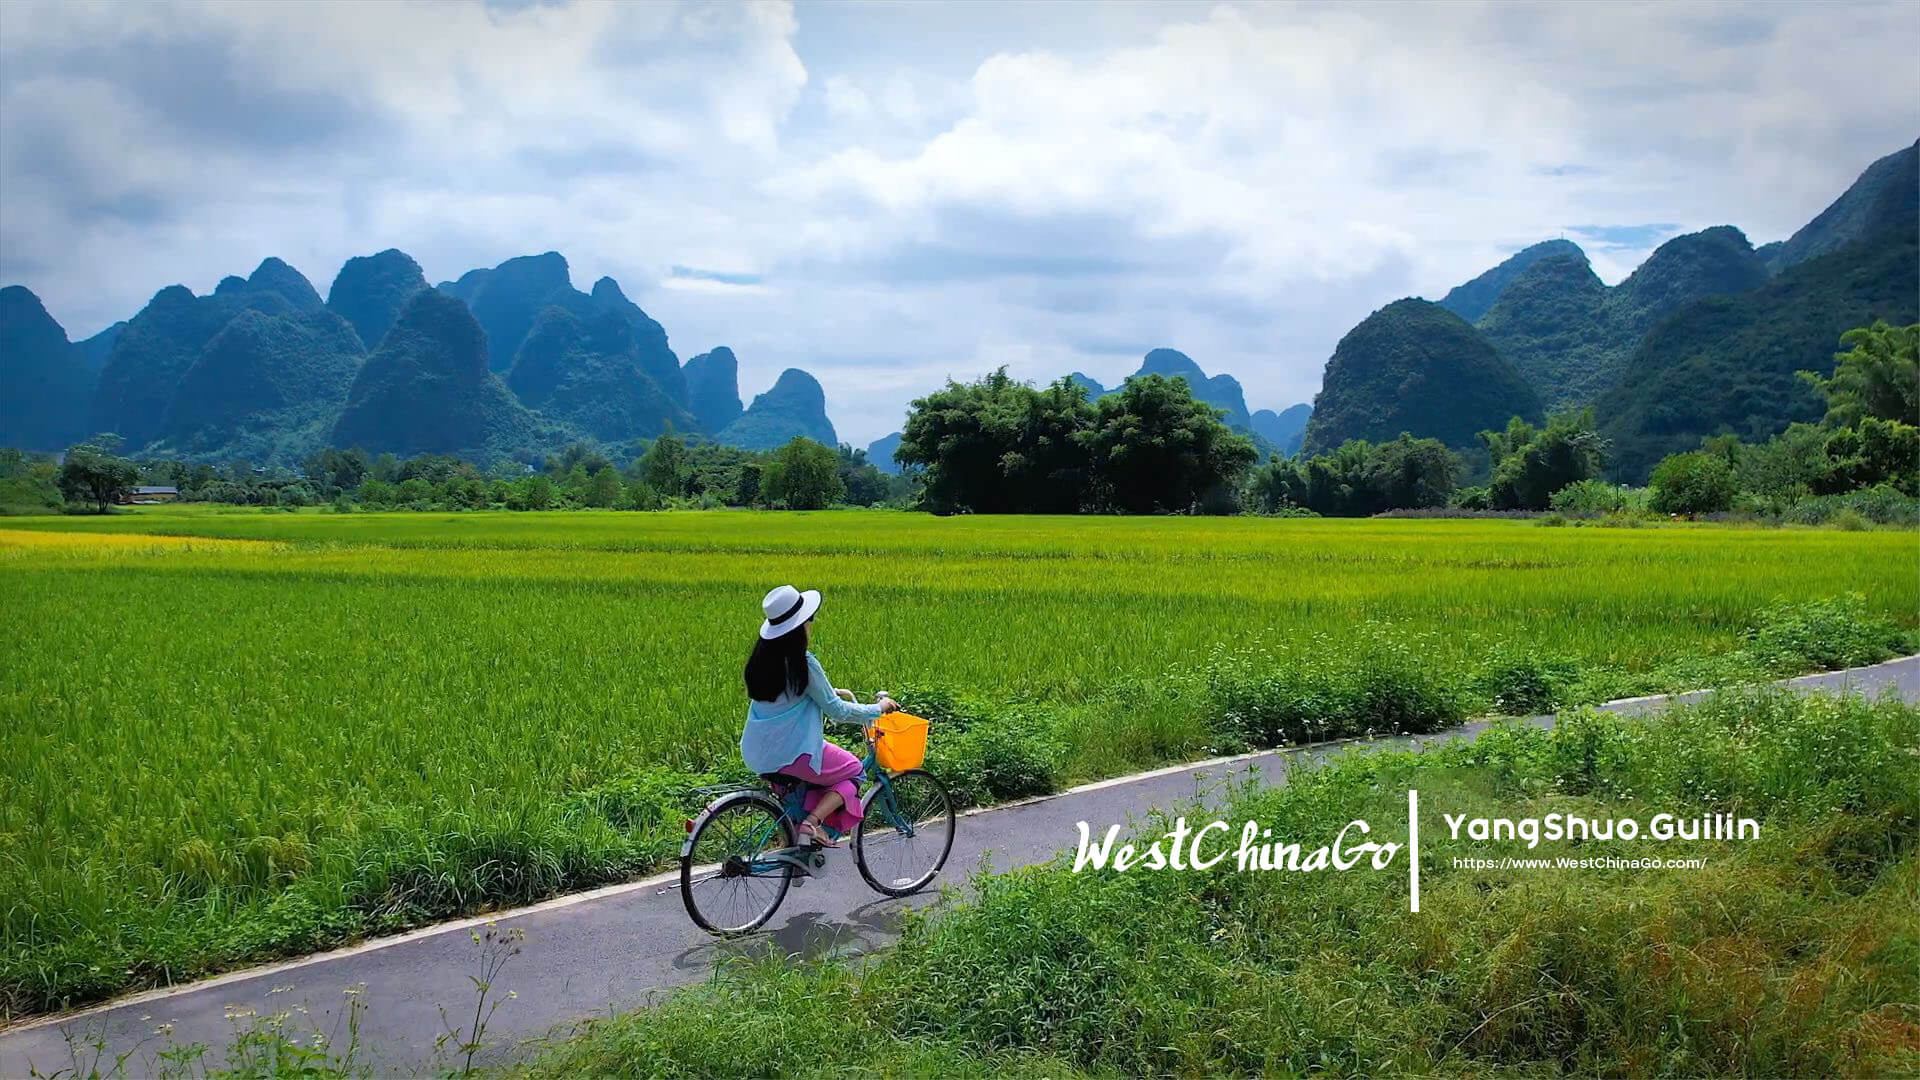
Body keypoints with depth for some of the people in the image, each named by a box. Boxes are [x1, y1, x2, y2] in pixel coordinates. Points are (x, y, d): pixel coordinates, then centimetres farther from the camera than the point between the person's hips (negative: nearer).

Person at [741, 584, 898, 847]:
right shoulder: (804, 664, -18)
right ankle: (812, 823, -4)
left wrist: (833, 693, 26)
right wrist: (879, 708, 3)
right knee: (852, 770, 14)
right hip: (791, 753, -7)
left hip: (756, 754, 7)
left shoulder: (762, 658, 4)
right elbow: (838, 712, -10)